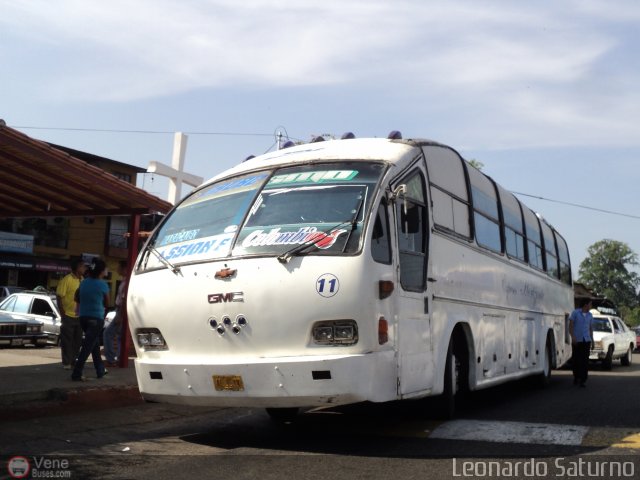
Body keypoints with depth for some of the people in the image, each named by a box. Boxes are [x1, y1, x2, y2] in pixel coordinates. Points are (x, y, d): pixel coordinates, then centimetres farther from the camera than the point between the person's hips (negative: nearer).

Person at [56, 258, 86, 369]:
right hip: (68, 316, -6)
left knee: (77, 340, 12)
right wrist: (62, 313, -13)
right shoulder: (67, 280, -12)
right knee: (67, 340, 2)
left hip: (79, 316, 6)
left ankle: (73, 361, 24)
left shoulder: (83, 280, 7)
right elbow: (59, 297, -11)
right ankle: (66, 363, 10)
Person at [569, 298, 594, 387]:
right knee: (576, 359, 4)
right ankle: (576, 377, 23)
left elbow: (591, 328, 18)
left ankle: (583, 380, -3)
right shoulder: (575, 312, -1)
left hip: (586, 340, 3)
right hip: (577, 340, -3)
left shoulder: (590, 315, 12)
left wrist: (592, 340, 15)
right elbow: (571, 325, -4)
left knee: (585, 360, -4)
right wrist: (573, 337, -13)